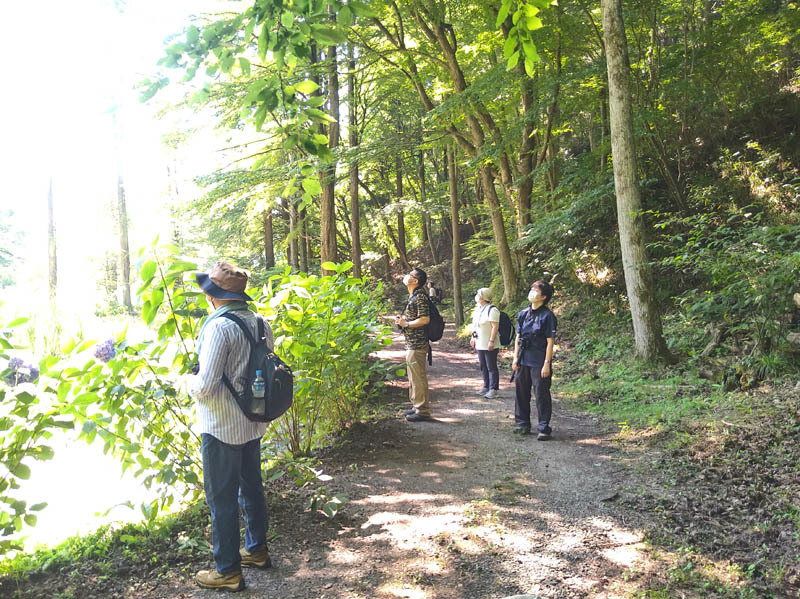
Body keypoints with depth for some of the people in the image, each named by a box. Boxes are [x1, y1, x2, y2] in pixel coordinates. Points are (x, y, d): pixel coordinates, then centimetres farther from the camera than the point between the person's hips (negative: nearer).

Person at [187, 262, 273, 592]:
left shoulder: (219, 326, -22)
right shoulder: (260, 323, 2)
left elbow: (205, 387, -24)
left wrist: (189, 381, -2)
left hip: (222, 428, -8)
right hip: (253, 423, 8)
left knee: (221, 498, 5)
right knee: (251, 487, 21)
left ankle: (228, 570, 17)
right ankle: (257, 549, 37)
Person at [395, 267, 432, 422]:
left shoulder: (420, 297, -17)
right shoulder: (413, 296, 15)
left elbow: (425, 319, -23)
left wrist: (406, 324, -16)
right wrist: (403, 319, 9)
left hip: (417, 344, -11)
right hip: (412, 343, 11)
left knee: (418, 377, -4)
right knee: (413, 377, 18)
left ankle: (422, 411, 3)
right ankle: (417, 406, 28)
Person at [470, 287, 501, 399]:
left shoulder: (492, 310, -16)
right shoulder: (477, 309, 13)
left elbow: (495, 326, -20)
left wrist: (491, 341, -23)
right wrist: (473, 338, 20)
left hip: (489, 346, -9)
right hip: (479, 344, 9)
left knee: (491, 367, -3)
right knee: (483, 366, 16)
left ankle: (494, 389, 2)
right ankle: (486, 386, 26)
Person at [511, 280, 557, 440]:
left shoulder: (547, 316, -9)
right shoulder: (523, 314, 9)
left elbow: (550, 342, -10)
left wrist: (547, 364, -13)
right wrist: (515, 358, 8)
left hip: (539, 364, -6)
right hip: (523, 361, 6)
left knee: (542, 395, -1)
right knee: (521, 392, 14)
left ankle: (544, 428, 8)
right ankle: (522, 423, 28)